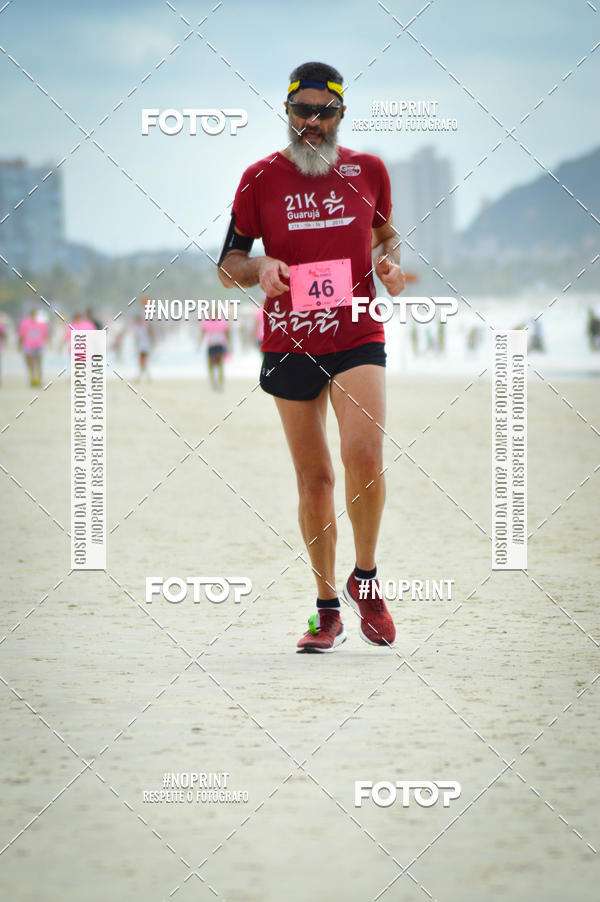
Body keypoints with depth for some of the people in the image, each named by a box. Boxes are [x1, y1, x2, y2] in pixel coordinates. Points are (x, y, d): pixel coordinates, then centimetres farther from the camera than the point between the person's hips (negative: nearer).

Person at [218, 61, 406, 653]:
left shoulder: (368, 171, 6)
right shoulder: (262, 177, 2)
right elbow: (227, 264, 6)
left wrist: (388, 260, 1)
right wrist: (260, 266, -15)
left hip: (358, 334, 0)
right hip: (290, 342, 0)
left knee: (364, 455, -20)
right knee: (314, 476, 4)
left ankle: (365, 579, 3)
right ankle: (327, 610, 16)